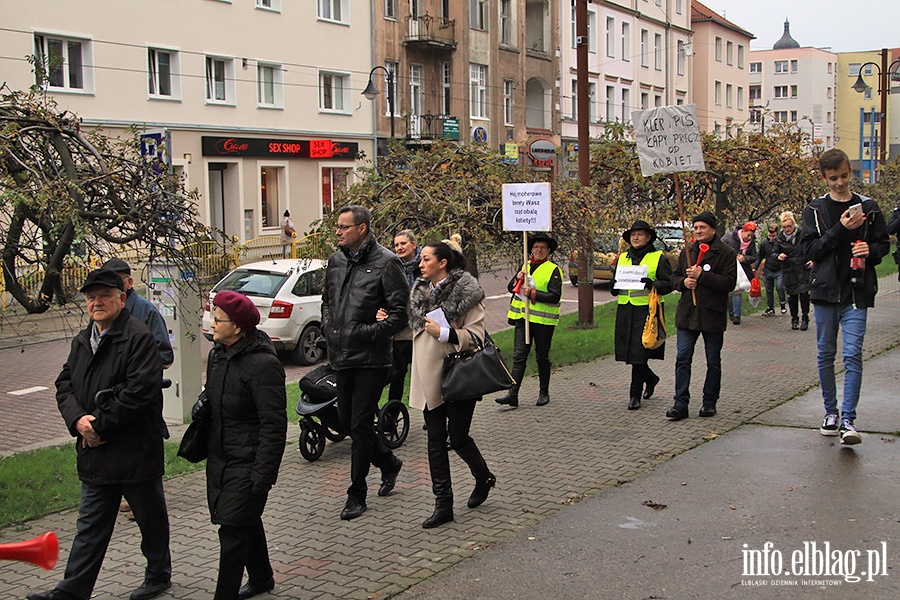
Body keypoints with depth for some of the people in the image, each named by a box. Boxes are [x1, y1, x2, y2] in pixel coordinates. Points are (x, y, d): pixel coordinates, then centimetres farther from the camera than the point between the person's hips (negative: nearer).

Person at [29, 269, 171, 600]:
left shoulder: (139, 338, -14)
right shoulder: (82, 340, 12)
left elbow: (141, 390, -22)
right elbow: (64, 385, 11)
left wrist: (100, 425, -18)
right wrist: (78, 419, -9)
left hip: (136, 451, -7)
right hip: (95, 452, 7)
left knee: (151, 517, 12)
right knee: (91, 525, 11)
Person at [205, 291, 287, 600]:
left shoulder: (263, 364, -20)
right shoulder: (218, 354, 7)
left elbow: (274, 425, -20)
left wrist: (262, 475, -21)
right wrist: (206, 450, 18)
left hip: (247, 464, -8)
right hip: (219, 459, 9)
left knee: (233, 531, -6)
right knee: (247, 524, 21)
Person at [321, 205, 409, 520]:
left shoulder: (386, 263, -10)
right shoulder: (336, 260, 11)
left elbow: (400, 313, -12)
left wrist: (368, 333, -18)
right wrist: (328, 327, 8)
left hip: (370, 358, -7)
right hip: (341, 355, 7)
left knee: (360, 424, -3)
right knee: (347, 420, 14)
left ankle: (357, 495, 9)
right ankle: (389, 463, 37)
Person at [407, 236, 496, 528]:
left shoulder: (466, 292, -9)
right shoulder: (420, 292, 11)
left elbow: (476, 335, -14)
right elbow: (411, 328, 26)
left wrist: (444, 333, -23)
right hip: (429, 378, 6)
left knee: (458, 437, 1)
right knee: (435, 440, 4)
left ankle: (484, 477, 31)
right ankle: (443, 504, 10)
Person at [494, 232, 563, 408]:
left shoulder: (553, 270, -4)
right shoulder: (525, 266, 13)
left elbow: (555, 296, -14)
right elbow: (510, 288, 12)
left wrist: (532, 293, -20)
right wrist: (518, 278, -8)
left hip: (543, 320, -4)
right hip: (523, 317, 4)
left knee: (542, 357, 7)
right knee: (519, 356, -2)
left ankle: (544, 393, 22)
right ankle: (512, 394, -6)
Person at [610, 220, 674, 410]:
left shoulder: (658, 258, 1)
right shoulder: (622, 258, 17)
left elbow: (669, 283, -4)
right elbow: (614, 285, 23)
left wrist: (653, 284, -21)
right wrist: (614, 285, 0)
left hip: (646, 310, -5)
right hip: (625, 311, 6)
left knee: (639, 353, -8)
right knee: (628, 350, 8)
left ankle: (635, 395, 2)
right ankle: (650, 378, 35)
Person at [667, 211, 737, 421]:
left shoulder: (725, 253, -5)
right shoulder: (687, 251, 11)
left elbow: (730, 282, -14)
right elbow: (675, 276, 17)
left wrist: (702, 276, -19)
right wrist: (683, 282, -6)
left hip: (712, 315, -3)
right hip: (687, 313, 4)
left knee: (713, 361, 8)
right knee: (682, 358, -3)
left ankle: (709, 402, 21)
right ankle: (681, 403, -1)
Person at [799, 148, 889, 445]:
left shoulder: (868, 207, 6)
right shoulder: (814, 211, 4)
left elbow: (884, 244, 11)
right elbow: (808, 249, -5)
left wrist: (870, 250, -11)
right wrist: (840, 229, -15)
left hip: (857, 293, -1)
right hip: (825, 290, 1)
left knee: (853, 355, -9)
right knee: (825, 355, 9)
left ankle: (848, 419, -9)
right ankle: (831, 411, 22)